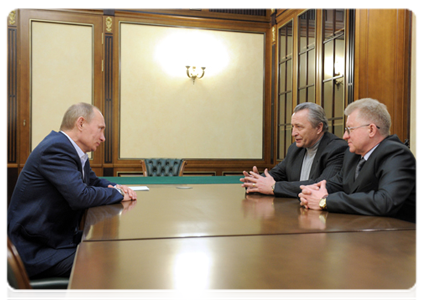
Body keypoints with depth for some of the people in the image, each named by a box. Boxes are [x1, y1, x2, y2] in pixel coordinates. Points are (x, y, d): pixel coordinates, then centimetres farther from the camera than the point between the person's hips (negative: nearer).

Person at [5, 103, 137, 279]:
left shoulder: (75, 151, 9)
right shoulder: (56, 148, -21)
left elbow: (94, 181, 24)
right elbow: (81, 196, -29)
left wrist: (116, 187, 2)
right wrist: (117, 194, -12)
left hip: (59, 237, 10)